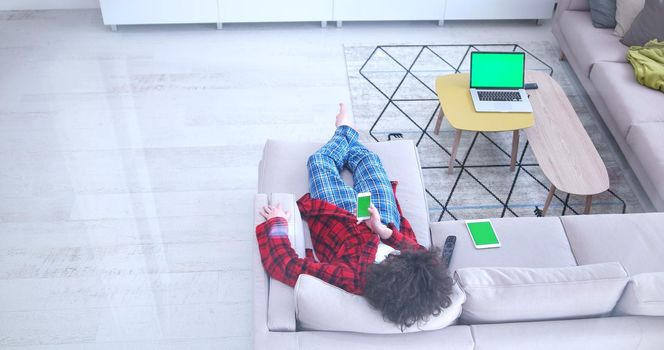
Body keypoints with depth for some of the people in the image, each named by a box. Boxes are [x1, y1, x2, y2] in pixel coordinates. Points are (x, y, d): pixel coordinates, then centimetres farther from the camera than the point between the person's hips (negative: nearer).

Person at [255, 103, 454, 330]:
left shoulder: (353, 278, -51)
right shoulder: (425, 273, -40)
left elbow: (286, 266, -42)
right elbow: (415, 246, -16)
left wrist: (277, 224, -26)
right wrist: (385, 231, -31)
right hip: (382, 225, 2)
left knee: (319, 160, 14)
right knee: (366, 157, 20)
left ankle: (345, 133, 52)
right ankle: (348, 136, 60)